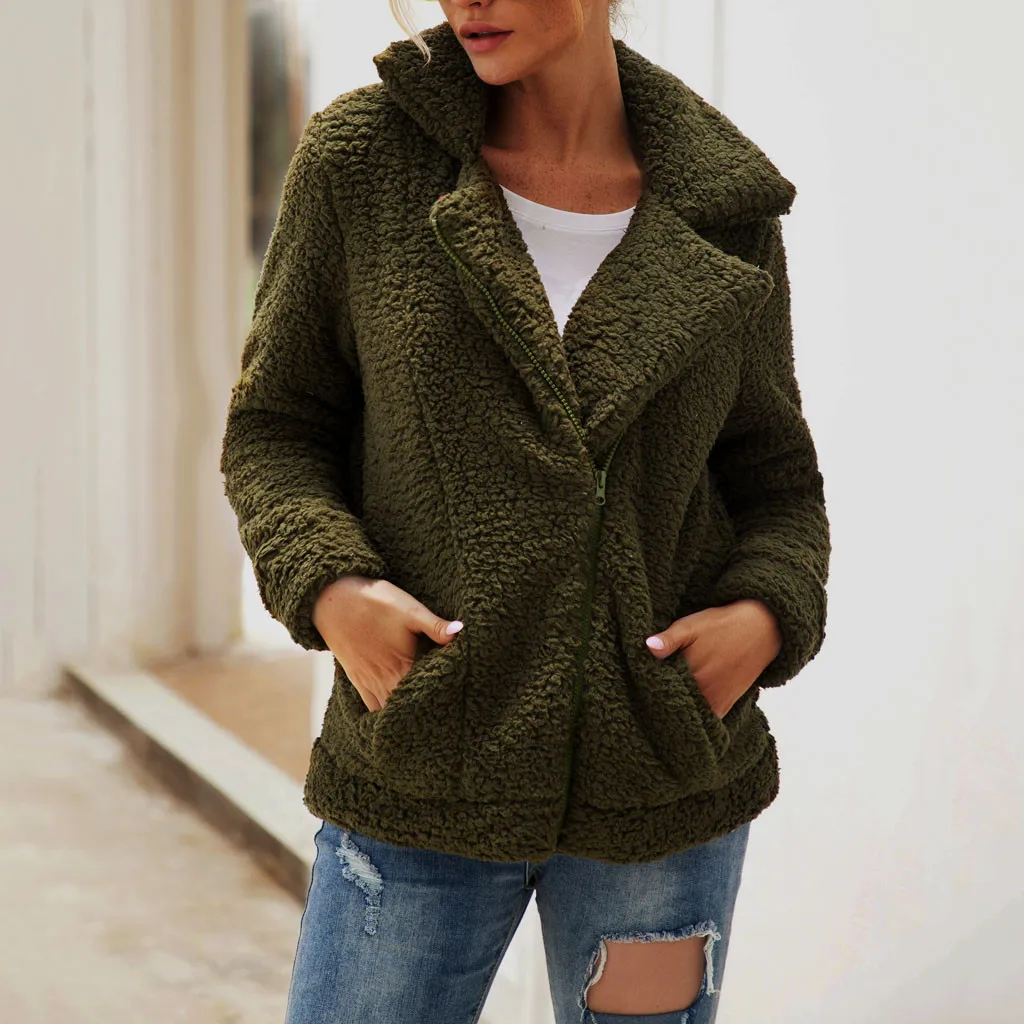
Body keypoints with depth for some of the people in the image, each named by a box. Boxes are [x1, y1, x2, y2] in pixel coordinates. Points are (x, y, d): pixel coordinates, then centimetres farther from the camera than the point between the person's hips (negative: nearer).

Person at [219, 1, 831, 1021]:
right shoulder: (360, 157, -5)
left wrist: (767, 616, -11)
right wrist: (327, 587, -15)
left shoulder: (724, 215, -1)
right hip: (422, 780, -1)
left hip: (661, 781, 1)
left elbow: (774, 484, 9)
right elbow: (273, 430, 3)